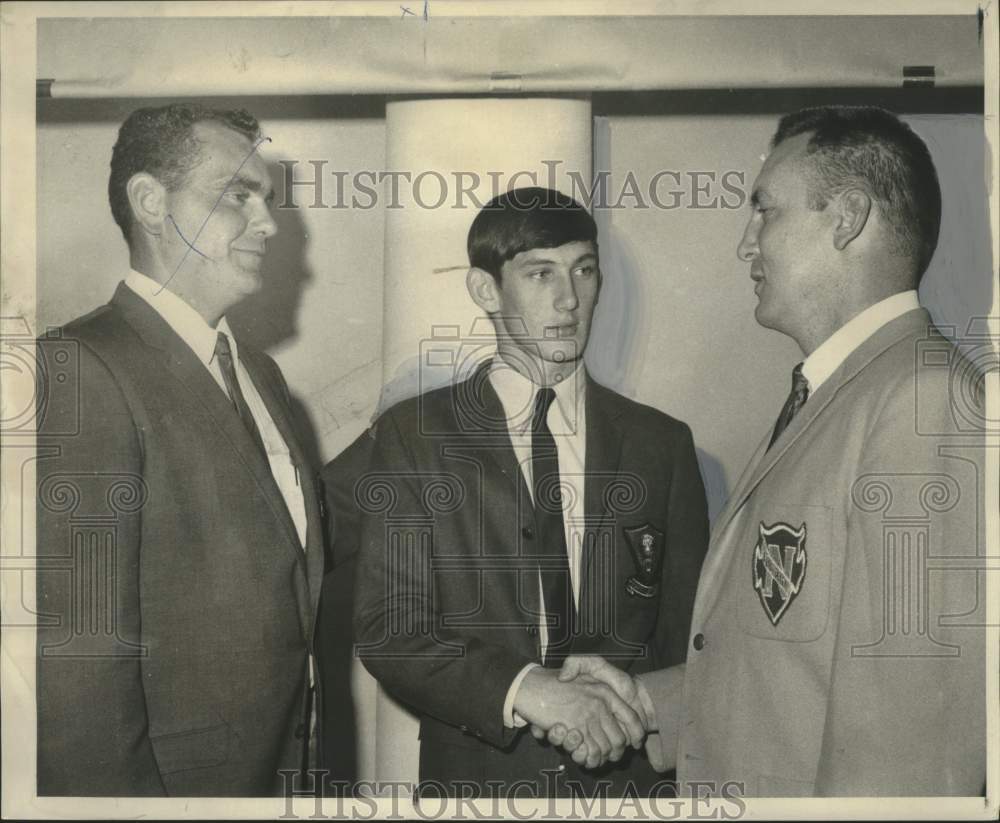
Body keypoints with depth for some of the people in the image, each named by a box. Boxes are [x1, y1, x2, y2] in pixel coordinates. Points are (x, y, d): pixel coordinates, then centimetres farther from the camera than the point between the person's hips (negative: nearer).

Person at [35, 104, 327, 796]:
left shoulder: (261, 374, 11)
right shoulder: (82, 372, -18)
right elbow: (79, 661, -22)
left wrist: (308, 760, 11)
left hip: (288, 769, 8)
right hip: (178, 782, -8)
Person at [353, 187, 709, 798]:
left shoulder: (662, 444, 1)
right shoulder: (414, 436, -4)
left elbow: (689, 635, 5)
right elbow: (388, 630, -10)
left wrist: (635, 703, -13)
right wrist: (524, 690, -24)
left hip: (627, 772, 2)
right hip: (477, 775, -2)